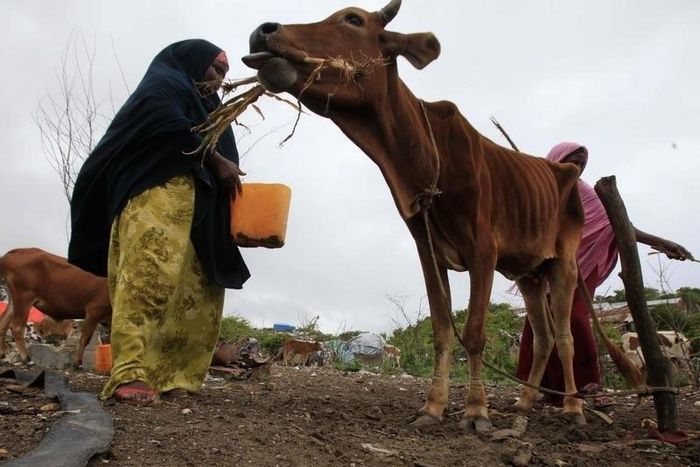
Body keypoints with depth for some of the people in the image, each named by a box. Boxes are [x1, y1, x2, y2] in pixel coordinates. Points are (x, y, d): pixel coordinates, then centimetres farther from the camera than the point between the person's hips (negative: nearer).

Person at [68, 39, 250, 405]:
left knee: (198, 288, -3)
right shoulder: (164, 84, 9)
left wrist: (228, 176, 7)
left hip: (197, 207, 9)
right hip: (156, 193, -9)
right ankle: (130, 373, -30)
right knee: (149, 277, -23)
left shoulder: (206, 106, 35)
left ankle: (173, 375, -6)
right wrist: (219, 163, -3)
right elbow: (176, 132, -11)